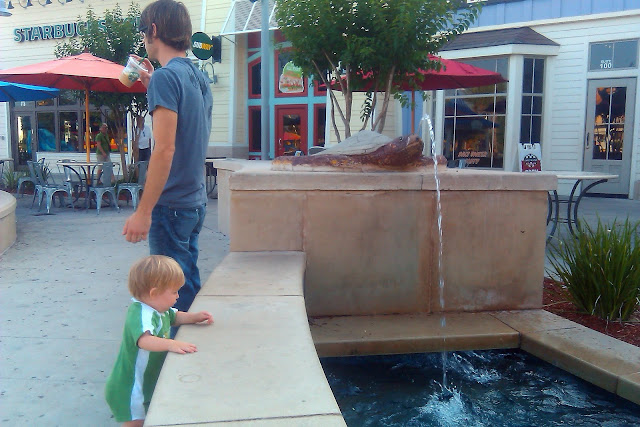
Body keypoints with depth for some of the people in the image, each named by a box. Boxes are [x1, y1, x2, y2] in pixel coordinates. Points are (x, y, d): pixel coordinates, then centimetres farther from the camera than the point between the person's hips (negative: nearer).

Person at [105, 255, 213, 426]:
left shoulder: (159, 309, 2)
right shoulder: (142, 315, -30)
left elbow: (175, 316, 20)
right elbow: (144, 340, -48)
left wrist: (195, 317, 3)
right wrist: (170, 344, -60)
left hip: (147, 386, 10)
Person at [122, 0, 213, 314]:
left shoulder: (165, 77, -14)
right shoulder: (199, 78, 12)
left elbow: (165, 149, -21)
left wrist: (143, 212, -20)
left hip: (170, 205, -9)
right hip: (196, 201, 9)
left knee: (174, 291, 1)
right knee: (188, 283, 18)